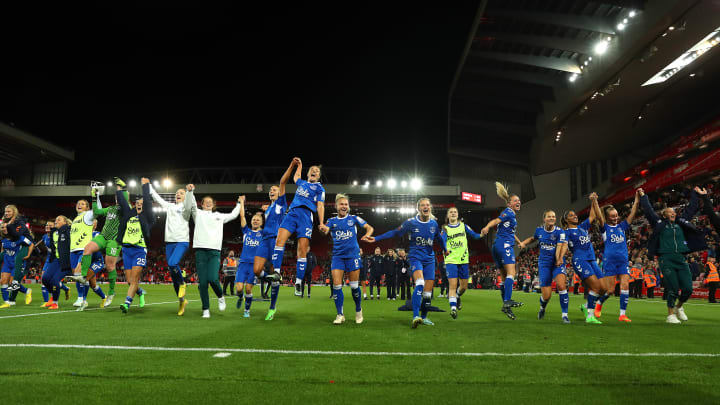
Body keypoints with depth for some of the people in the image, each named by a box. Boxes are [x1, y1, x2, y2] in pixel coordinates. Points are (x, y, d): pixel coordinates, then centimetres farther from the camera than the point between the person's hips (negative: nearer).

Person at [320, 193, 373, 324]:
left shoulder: (354, 218, 6)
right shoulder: (332, 221, 7)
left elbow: (369, 228, 2)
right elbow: (325, 230, -12)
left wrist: (367, 235, -21)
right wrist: (323, 229, -37)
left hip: (353, 255, -1)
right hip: (337, 256, 1)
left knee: (354, 285, 2)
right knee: (336, 285, -7)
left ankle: (358, 311, 24)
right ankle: (340, 314, 5)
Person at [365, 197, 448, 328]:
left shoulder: (434, 223, 2)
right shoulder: (411, 222, -7)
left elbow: (439, 238, 21)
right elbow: (395, 233, -2)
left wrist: (445, 250, 35)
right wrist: (376, 238, -7)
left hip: (429, 259, 4)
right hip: (416, 257, -4)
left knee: (428, 292, 2)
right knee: (419, 284, -27)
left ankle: (424, 317, 22)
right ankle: (415, 316, -29)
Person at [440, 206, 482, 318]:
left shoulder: (463, 226, 10)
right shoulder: (445, 229, 3)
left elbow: (474, 235, 9)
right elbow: (442, 242, -12)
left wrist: (482, 234, -12)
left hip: (464, 260, 3)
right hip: (451, 260, -3)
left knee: (464, 286, 9)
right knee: (452, 285, -15)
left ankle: (457, 296, 40)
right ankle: (453, 307, -14)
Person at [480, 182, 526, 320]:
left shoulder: (512, 215, 27)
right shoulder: (508, 212, -3)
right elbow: (496, 220, -22)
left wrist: (519, 242, 43)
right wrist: (487, 227, -40)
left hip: (497, 246, 10)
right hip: (504, 245, -10)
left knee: (504, 278, 9)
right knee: (511, 273, -22)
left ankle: (506, 306, 10)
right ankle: (507, 301, -34)